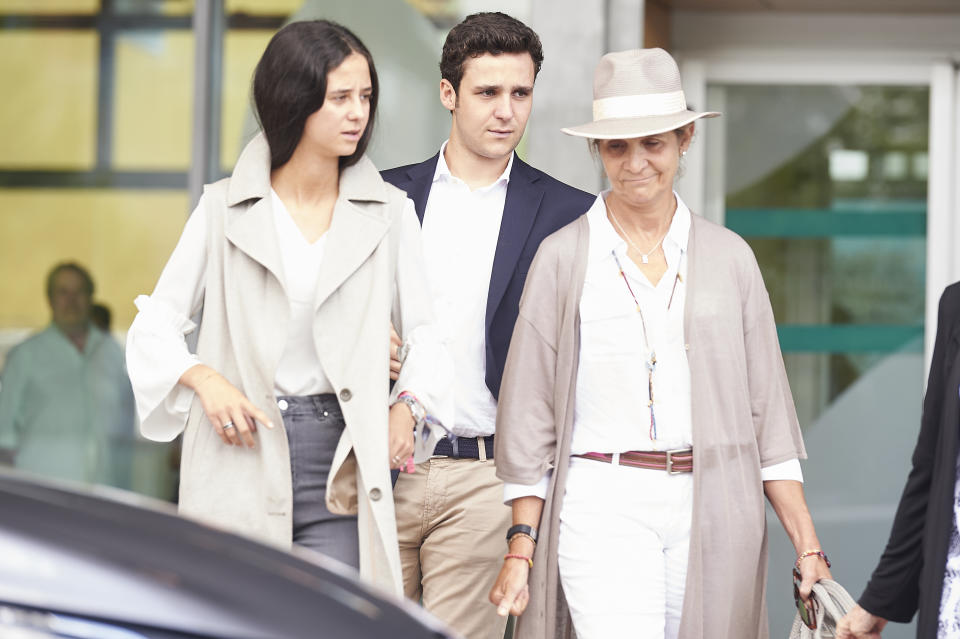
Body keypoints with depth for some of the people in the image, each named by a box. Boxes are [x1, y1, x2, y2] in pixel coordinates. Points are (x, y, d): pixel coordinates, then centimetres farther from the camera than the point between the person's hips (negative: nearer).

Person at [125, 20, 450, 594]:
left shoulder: (389, 212, 8)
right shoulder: (225, 209, 5)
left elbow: (424, 331, 13)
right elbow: (155, 324, 8)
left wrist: (407, 405, -6)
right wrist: (204, 380, -10)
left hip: (339, 463, 1)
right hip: (242, 461, -1)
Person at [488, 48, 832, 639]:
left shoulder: (729, 257, 9)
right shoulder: (564, 257, 4)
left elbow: (768, 412, 10)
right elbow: (530, 414, 6)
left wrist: (808, 548, 3)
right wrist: (521, 546, 1)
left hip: (713, 512, 3)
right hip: (602, 507, -2)